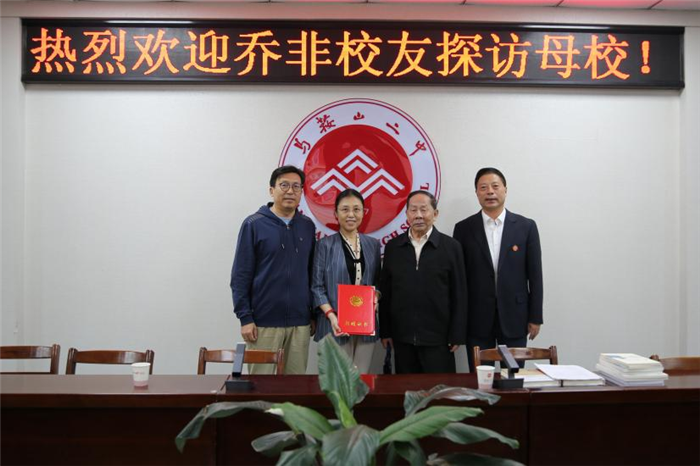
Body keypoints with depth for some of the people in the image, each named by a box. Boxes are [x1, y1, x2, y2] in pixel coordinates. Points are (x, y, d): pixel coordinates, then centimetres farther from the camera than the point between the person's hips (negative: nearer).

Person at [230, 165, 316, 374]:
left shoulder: (307, 226, 8)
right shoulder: (254, 224, -3)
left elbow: (312, 273, 12)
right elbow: (240, 276, -5)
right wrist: (245, 317, -9)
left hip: (300, 322, 4)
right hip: (264, 322, -3)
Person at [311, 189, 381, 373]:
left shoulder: (373, 245, 11)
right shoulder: (325, 245, -2)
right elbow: (317, 286, -4)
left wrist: (375, 298, -5)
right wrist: (331, 316, -16)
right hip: (336, 324, -4)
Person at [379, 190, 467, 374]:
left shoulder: (451, 247, 0)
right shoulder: (393, 247, 6)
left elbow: (459, 294, 0)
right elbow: (385, 291, 9)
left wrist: (457, 336, -3)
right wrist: (385, 331, 5)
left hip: (438, 339, -2)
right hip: (402, 338, 2)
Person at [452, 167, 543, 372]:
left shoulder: (526, 226, 1)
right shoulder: (464, 228, 1)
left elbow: (534, 274, 2)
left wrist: (535, 317, 0)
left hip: (514, 316, 0)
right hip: (477, 318, 0)